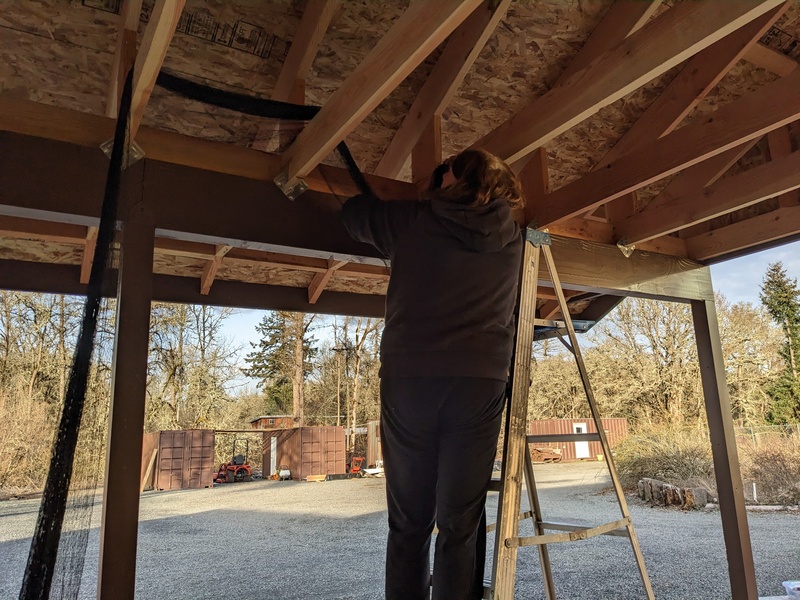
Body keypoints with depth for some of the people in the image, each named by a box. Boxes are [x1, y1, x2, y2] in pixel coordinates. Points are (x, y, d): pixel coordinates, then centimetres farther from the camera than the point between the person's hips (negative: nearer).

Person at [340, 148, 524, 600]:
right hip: (481, 381, 1)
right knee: (461, 524, 5)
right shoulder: (513, 239, 11)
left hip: (408, 378, 0)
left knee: (409, 521, 9)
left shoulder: (410, 220, 5)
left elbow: (353, 212, 23)